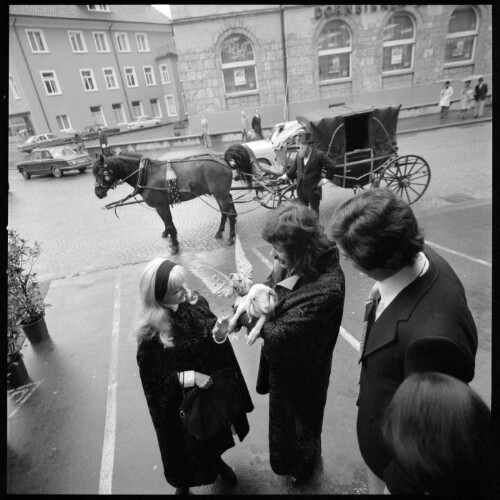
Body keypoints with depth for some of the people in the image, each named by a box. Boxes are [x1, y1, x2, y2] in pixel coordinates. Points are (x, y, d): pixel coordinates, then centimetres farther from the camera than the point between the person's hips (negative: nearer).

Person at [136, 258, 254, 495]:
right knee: (186, 445, 22)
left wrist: (218, 334, -29)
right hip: (180, 401, -3)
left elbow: (213, 347, -7)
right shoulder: (151, 334, -27)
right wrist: (190, 377, -26)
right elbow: (155, 379, -17)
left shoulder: (196, 303, -18)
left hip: (211, 387, 4)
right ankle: (184, 483, 54)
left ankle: (217, 461, 61)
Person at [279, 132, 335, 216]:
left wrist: (326, 179, -8)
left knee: (314, 210, 11)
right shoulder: (299, 154, 0)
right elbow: (294, 166, 14)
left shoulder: (319, 155, -15)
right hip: (301, 187, 5)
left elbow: (331, 166, -9)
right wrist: (286, 175, 9)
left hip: (313, 189, -5)